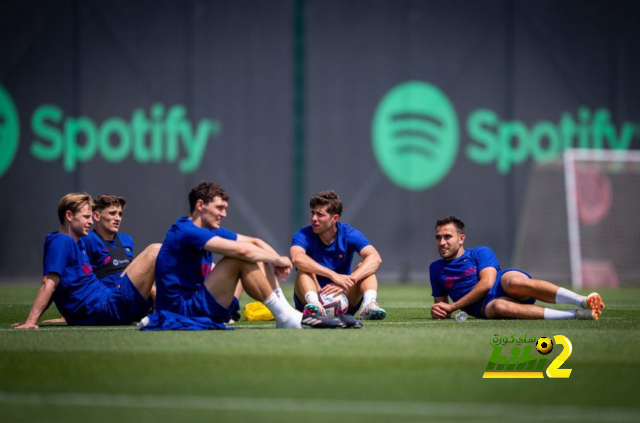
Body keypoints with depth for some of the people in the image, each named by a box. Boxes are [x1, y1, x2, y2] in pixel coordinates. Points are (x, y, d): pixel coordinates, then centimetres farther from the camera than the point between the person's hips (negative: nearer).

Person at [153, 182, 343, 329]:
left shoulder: (212, 230, 13)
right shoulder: (185, 231, -18)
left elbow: (254, 242, 15)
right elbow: (240, 249, -25)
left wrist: (277, 260, -5)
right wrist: (277, 260, -13)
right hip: (181, 310, -10)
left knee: (252, 257, 6)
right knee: (241, 259, -22)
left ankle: (288, 313, -3)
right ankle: (286, 318, -17)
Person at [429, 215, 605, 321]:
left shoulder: (481, 253, 12)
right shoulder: (436, 269, 24)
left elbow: (486, 283, -3)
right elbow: (440, 302, 30)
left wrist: (453, 306, -5)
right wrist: (438, 311, 3)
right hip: (484, 306, 1)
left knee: (514, 282, -41)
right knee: (499, 307, -40)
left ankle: (585, 301, -52)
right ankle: (577, 314, -51)